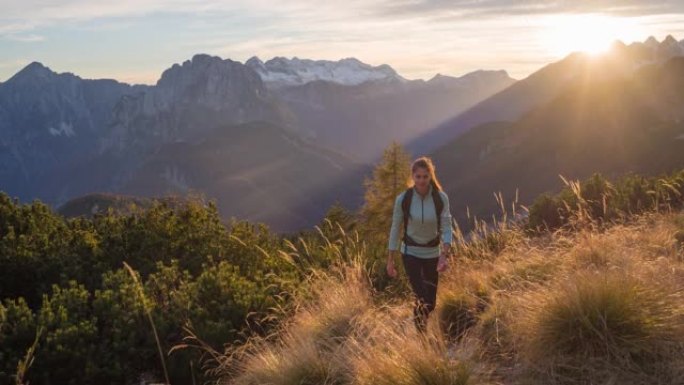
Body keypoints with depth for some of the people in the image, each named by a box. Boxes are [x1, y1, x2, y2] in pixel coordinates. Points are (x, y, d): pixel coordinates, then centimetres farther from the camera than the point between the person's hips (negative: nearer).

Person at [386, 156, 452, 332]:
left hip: (432, 253, 2)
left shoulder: (441, 198, -13)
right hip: (410, 252, -2)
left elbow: (446, 228, -12)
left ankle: (419, 320, 46)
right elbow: (395, 229, -4)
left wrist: (444, 255, -28)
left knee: (431, 302, 13)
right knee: (422, 298, -15)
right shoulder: (403, 199, -14)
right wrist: (390, 260, -1)